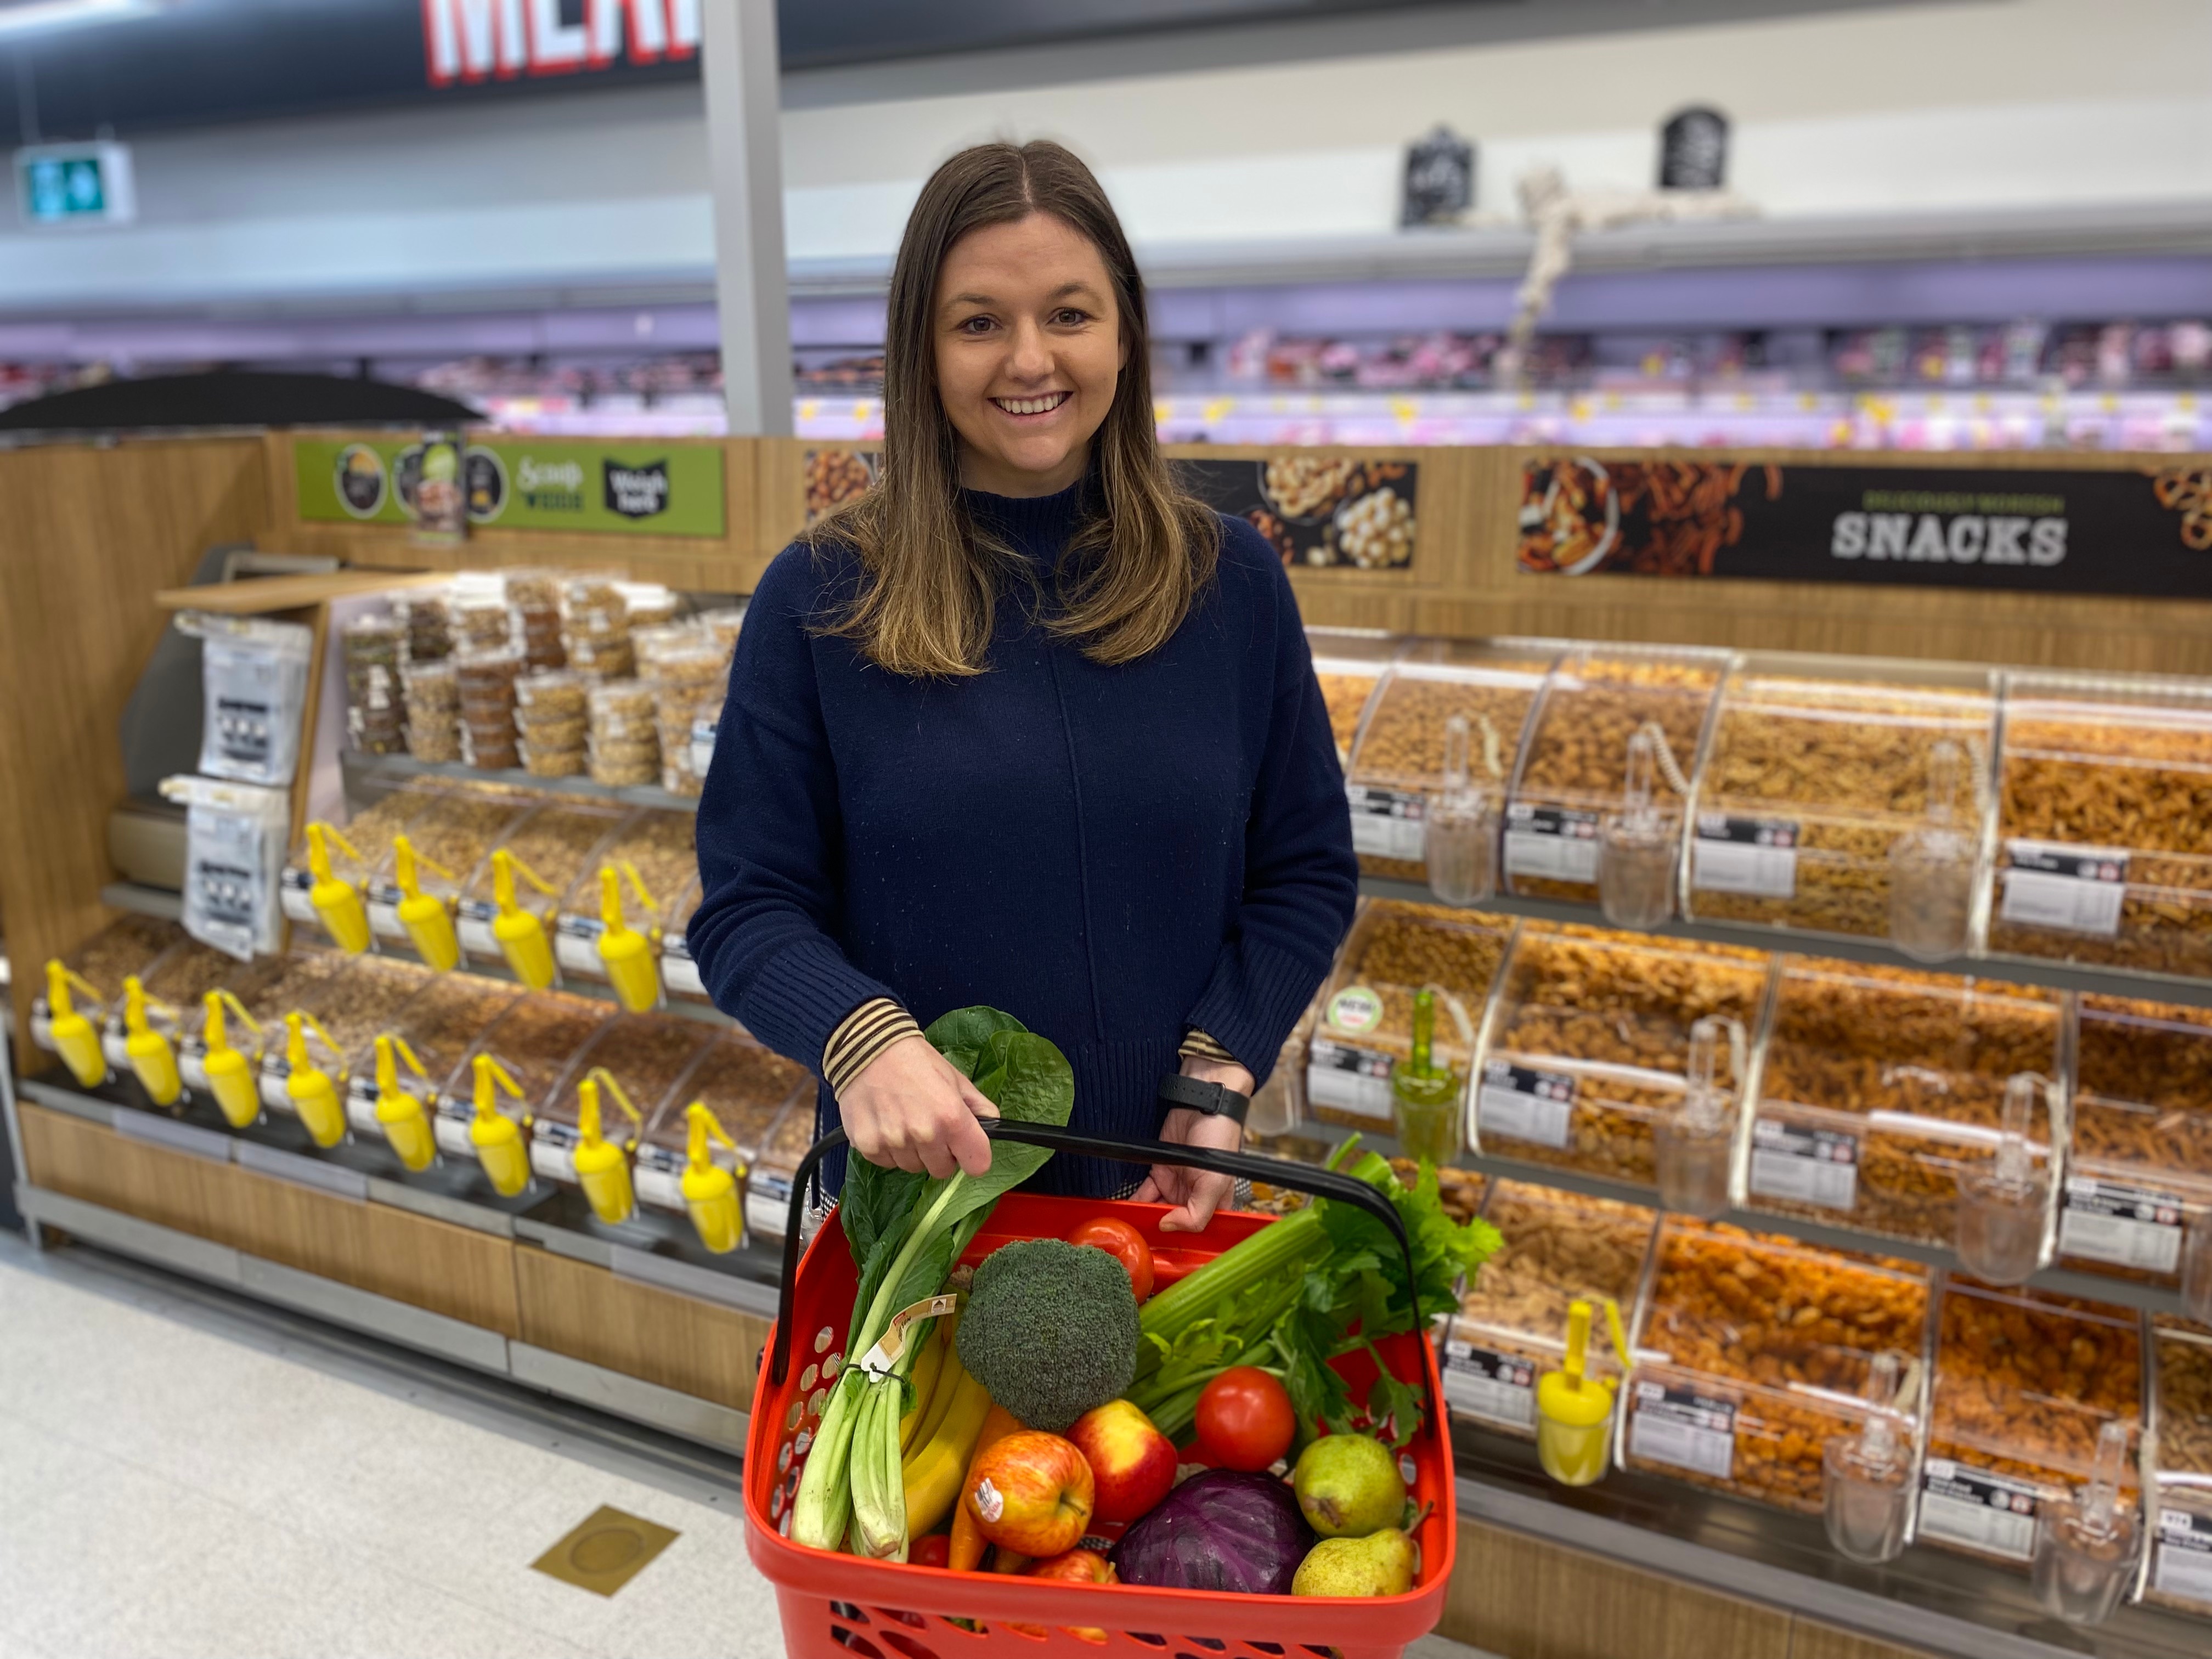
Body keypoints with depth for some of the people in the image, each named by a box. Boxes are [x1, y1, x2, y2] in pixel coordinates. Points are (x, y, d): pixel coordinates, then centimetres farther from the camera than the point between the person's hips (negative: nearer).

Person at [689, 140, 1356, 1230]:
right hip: (916, 1181, -1)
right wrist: (861, 1039, -28)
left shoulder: (1228, 579, -4)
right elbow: (744, 907, -9)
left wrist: (1217, 1077, -13)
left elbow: (1306, 874, 1)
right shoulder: (820, 599, -9)